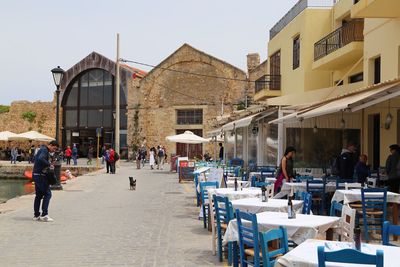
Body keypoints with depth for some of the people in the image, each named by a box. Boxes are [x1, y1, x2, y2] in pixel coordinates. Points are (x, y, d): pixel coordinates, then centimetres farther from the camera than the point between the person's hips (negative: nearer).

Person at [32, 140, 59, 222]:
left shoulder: (43, 150, 19)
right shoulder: (44, 150, -13)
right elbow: (41, 159, -31)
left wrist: (48, 166, 7)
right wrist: (49, 165, -21)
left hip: (36, 175, 10)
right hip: (40, 175, -10)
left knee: (39, 195, 13)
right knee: (47, 194, -7)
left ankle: (36, 215, 16)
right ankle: (44, 215, -10)